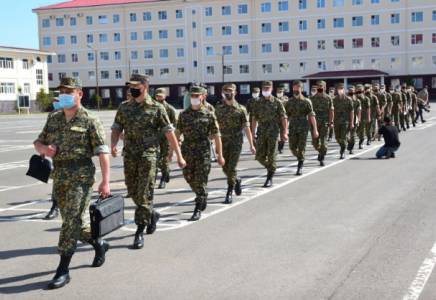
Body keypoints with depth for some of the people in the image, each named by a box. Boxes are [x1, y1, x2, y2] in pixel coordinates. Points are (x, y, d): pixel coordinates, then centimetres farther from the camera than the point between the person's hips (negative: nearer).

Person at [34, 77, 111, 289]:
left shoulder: (90, 120, -7)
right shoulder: (53, 119, 11)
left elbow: (102, 152, -11)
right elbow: (38, 142, 18)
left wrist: (105, 181, -17)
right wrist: (43, 148, -7)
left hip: (81, 176, -7)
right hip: (59, 177, 7)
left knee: (71, 221, -9)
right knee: (71, 221, 14)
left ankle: (63, 271, -5)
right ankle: (99, 244, 38)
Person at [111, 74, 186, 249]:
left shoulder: (157, 108, -3)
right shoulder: (124, 108, 9)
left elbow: (169, 133, -2)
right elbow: (116, 129, 10)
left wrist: (179, 156, -3)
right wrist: (113, 146, -11)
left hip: (148, 155, -5)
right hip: (129, 155, 5)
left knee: (144, 194, -8)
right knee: (133, 192, 13)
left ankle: (139, 232, -3)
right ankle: (152, 215, 39)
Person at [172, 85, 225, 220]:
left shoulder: (209, 115, -2)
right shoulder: (183, 114, 7)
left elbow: (216, 135, -1)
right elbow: (177, 133, 8)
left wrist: (220, 155, -3)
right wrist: (171, 150, 2)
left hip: (203, 152, -4)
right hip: (187, 151, 4)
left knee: (200, 180, -5)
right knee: (189, 177, 12)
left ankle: (198, 210, 0)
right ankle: (203, 197, 37)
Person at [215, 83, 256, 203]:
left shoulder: (241, 109, -2)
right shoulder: (219, 109, 6)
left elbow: (247, 128, -2)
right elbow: (216, 126, 11)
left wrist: (251, 145, -6)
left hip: (236, 142, -3)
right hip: (223, 142, 3)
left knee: (232, 167, -9)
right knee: (225, 168, 9)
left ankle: (229, 193, -2)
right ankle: (237, 180, 39)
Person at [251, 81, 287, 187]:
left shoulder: (277, 102, 0)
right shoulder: (258, 103, 8)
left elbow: (283, 118, 0)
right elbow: (255, 118, 13)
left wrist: (285, 132, -7)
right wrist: (252, 133, 9)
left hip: (273, 131, -3)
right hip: (261, 132, 3)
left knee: (271, 156, -5)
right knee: (260, 156, 1)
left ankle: (269, 179, 3)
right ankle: (270, 168, 29)